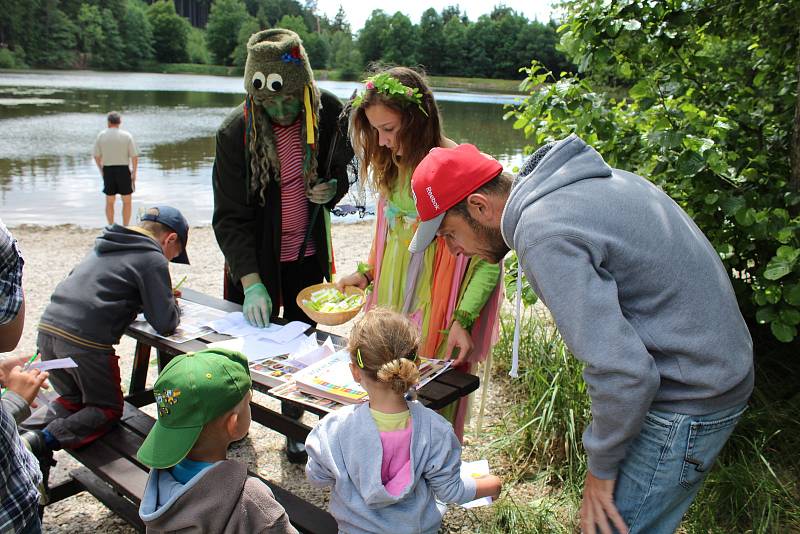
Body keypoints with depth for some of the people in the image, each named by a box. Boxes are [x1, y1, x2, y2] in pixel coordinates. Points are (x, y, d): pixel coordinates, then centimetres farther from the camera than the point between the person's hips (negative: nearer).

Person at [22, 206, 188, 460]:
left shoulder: (104, 247, 21)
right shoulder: (153, 259, -3)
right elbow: (164, 324, -7)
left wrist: (162, 297, 26)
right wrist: (173, 304, 15)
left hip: (47, 329, 8)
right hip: (85, 342, -7)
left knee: (73, 398, 28)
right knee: (108, 409, 14)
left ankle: (28, 432, 6)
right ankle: (50, 438, -8)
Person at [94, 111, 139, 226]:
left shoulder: (101, 135, 0)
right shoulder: (127, 136, -6)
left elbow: (97, 156, 2)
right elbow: (134, 156, -8)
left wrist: (101, 170, 16)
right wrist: (134, 173, 2)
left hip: (107, 170, 2)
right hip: (123, 170, -2)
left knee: (109, 201, 15)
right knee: (126, 201, 10)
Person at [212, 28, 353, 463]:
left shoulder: (328, 112, -10)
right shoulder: (236, 131, -18)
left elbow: (341, 167, 10)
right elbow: (230, 216, -18)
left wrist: (333, 188, -15)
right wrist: (251, 282, -27)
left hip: (308, 254, 3)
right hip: (256, 257, -2)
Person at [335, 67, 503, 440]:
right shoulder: (394, 166, 7)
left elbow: (488, 258, -13)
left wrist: (463, 319, -19)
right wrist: (366, 273, 3)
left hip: (436, 319, -6)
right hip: (391, 309, 6)